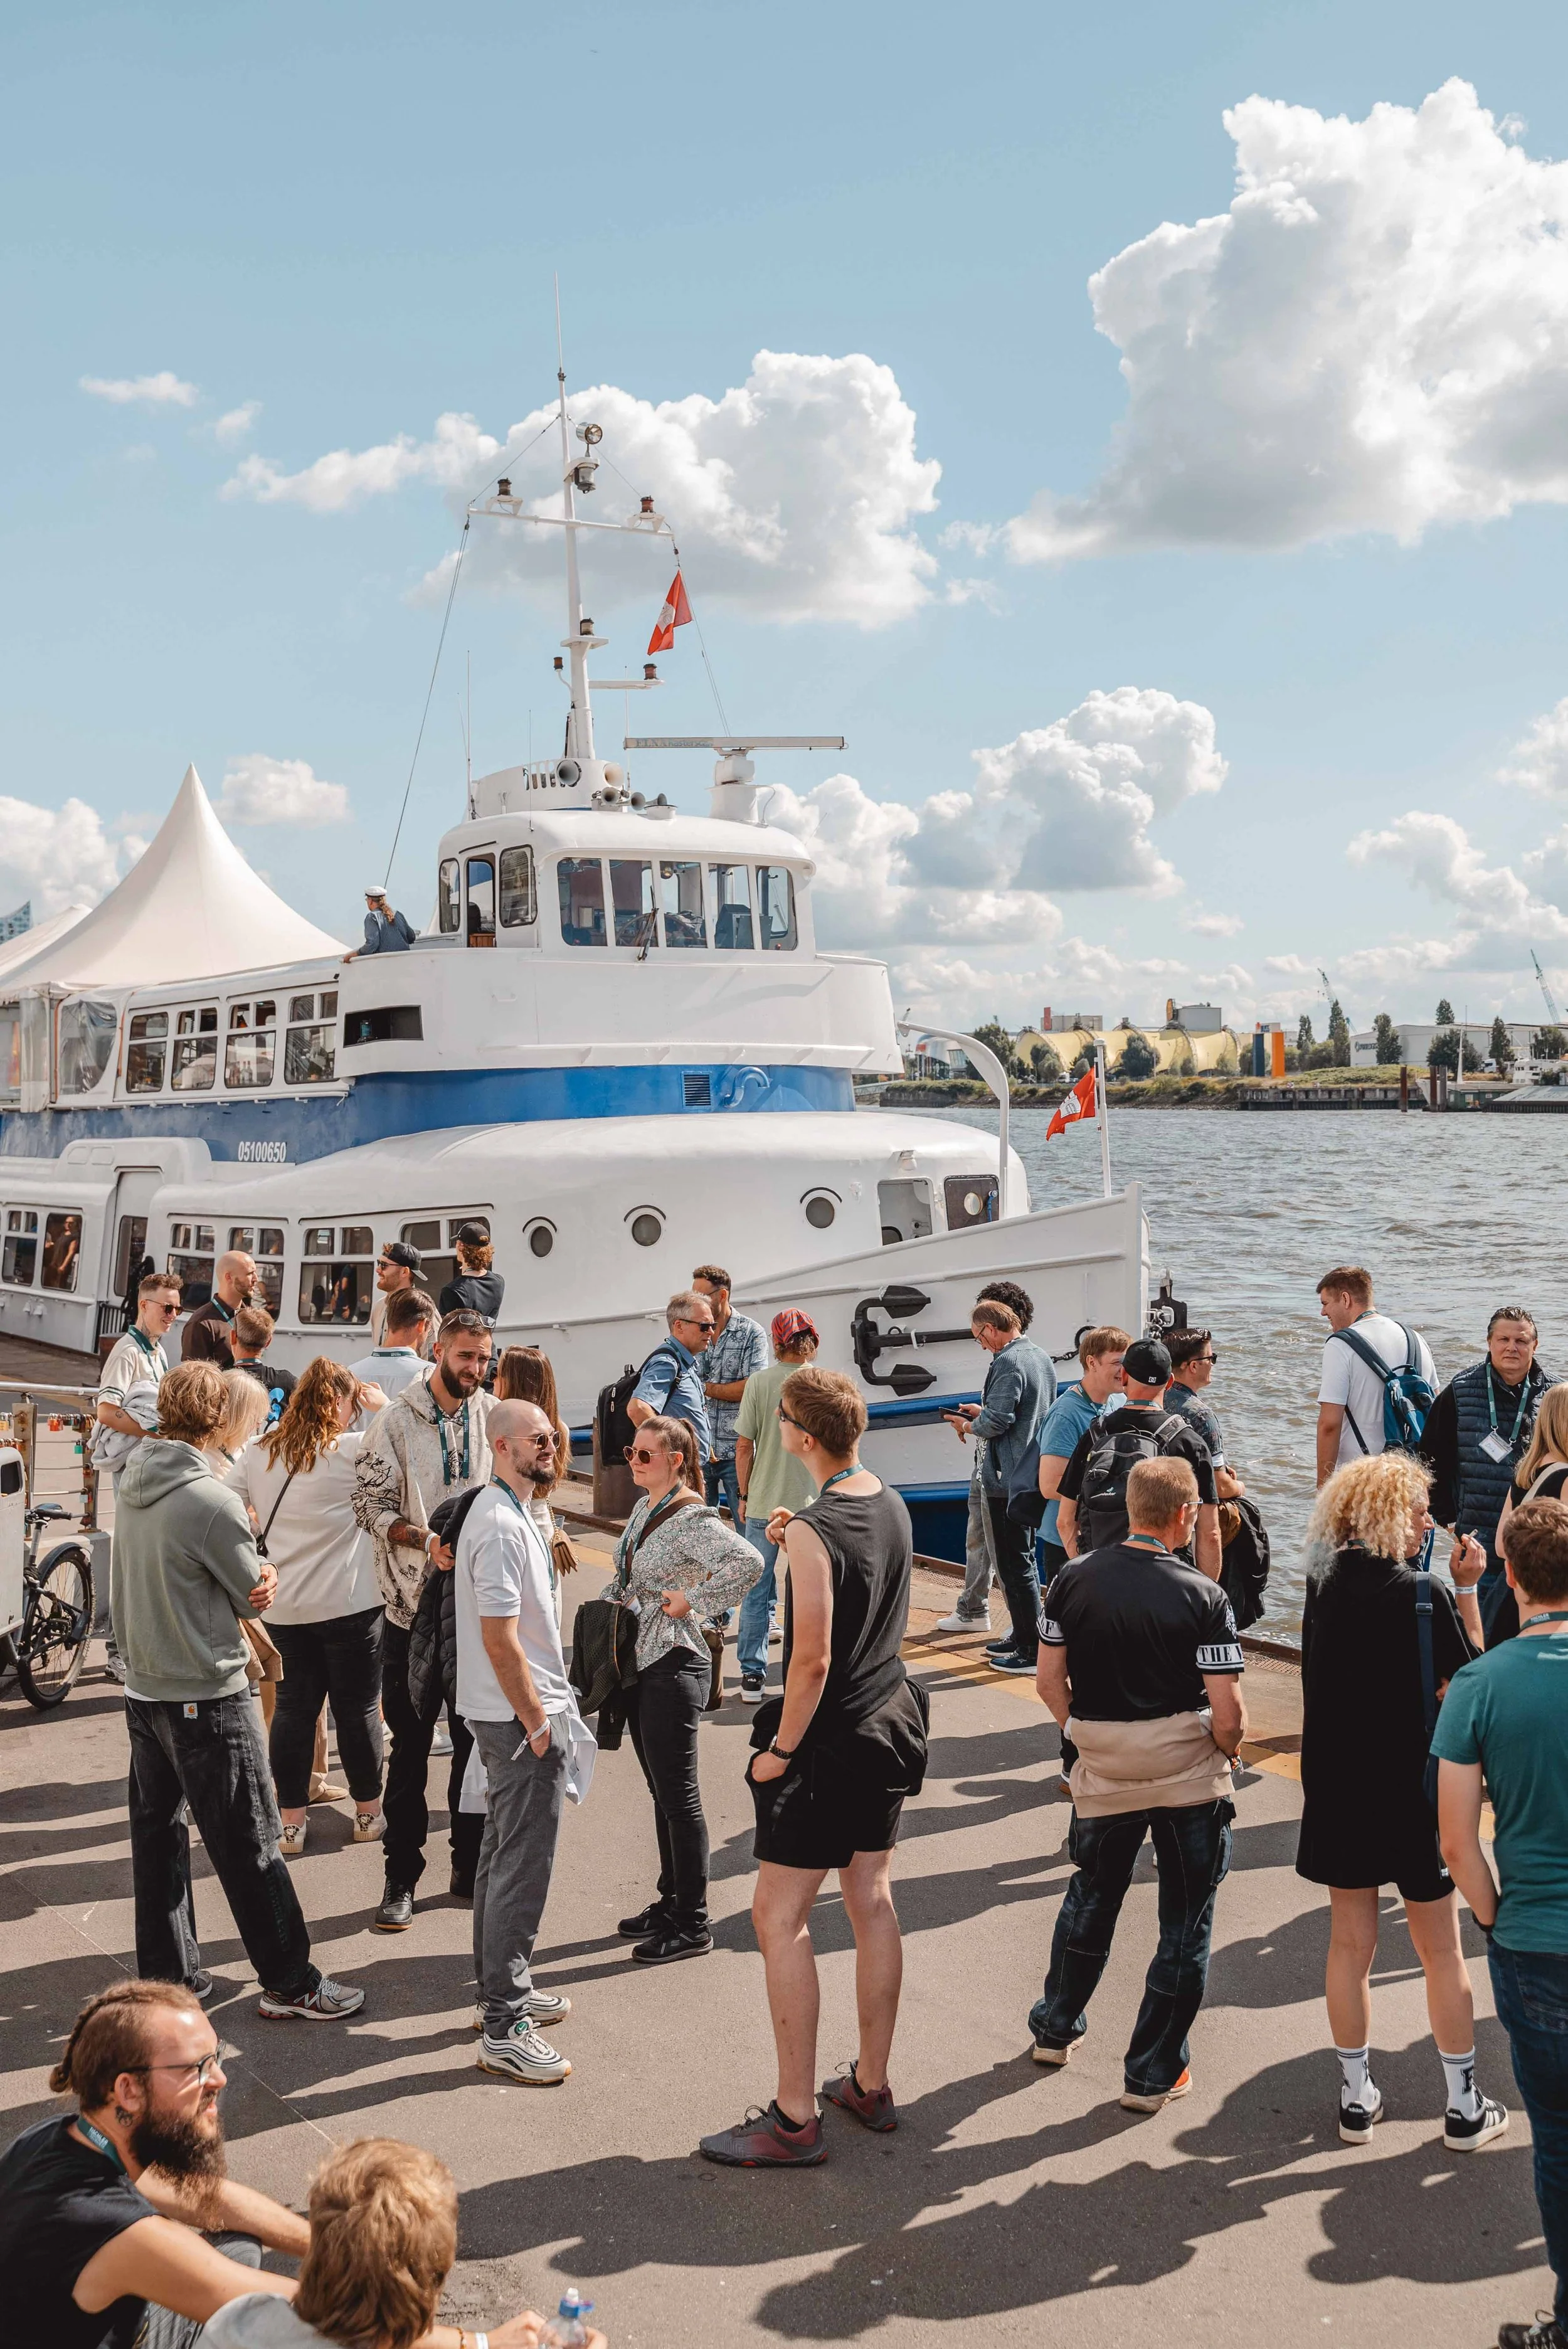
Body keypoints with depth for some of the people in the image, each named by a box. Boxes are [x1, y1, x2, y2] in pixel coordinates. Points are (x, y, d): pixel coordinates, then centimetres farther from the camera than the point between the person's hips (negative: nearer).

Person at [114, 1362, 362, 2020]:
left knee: (157, 1835, 15)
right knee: (249, 1848, 1)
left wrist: (255, 1575, -5)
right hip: (208, 1697, -8)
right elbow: (257, 1594, -10)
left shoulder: (133, 1487, 3)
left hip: (143, 1689, 8)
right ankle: (290, 1983, 9)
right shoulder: (211, 1500, -21)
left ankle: (165, 1973, 24)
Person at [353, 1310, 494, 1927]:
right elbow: (371, 1502, -8)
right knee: (411, 1746, 4)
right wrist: (425, 1542, -22)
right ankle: (401, 1878, 15)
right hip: (412, 1605, -3)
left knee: (477, 1742, 10)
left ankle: (471, 1869, 24)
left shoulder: (493, 1416, 4)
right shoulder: (398, 1420, -5)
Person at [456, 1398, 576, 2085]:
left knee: (502, 1854, 19)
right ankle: (504, 2029, -1)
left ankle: (500, 1990, 31)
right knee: (522, 1868, -6)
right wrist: (538, 1724, -19)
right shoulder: (501, 1525, -21)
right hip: (520, 1717, -11)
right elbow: (500, 1638, -24)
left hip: (507, 1714, 11)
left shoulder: (506, 1511, 12)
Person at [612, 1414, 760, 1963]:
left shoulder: (693, 1519, -18)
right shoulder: (643, 1510, 10)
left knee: (678, 1797, -2)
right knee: (661, 1793, 18)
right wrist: (615, 1605, 12)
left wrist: (692, 1602, -24)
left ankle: (692, 1926, 7)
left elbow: (748, 1562, -33)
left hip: (673, 1669, -9)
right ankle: (670, 1902, 30)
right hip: (640, 1665, 9)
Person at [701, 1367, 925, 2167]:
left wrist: (781, 1749, -12)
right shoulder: (892, 1506, 3)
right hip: (890, 1721, 9)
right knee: (872, 1903, 16)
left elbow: (813, 1658, -23)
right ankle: (871, 2085, 27)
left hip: (830, 1740, -9)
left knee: (779, 1917, 0)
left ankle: (795, 2118, 5)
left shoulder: (815, 1529, -22)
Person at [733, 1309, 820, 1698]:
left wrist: (745, 1496, 9)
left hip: (763, 1504, 0)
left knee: (757, 1592, 10)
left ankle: (752, 1677, 13)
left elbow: (744, 1446, -2)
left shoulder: (760, 1381, -4)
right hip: (811, 1503, 0)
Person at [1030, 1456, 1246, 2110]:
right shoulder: (1202, 1596, -15)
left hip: (1104, 1768, 4)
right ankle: (1154, 2074, 18)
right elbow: (1227, 1711, -16)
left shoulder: (1073, 1579, -5)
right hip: (1188, 1769, -4)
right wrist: (1227, 1748, 5)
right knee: (1185, 1920, 11)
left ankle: (1056, 2027, 40)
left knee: (1091, 1896, 25)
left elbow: (1049, 1680, 0)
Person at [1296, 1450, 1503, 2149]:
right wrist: (1468, 1589, -7)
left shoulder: (1322, 1585, -3)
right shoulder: (1424, 1596, -18)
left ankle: (1356, 2098, 24)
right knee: (1442, 1953, 11)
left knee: (1350, 1944, 14)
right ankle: (1464, 2108, 22)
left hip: (1337, 1791, 4)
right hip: (1410, 1792, -4)